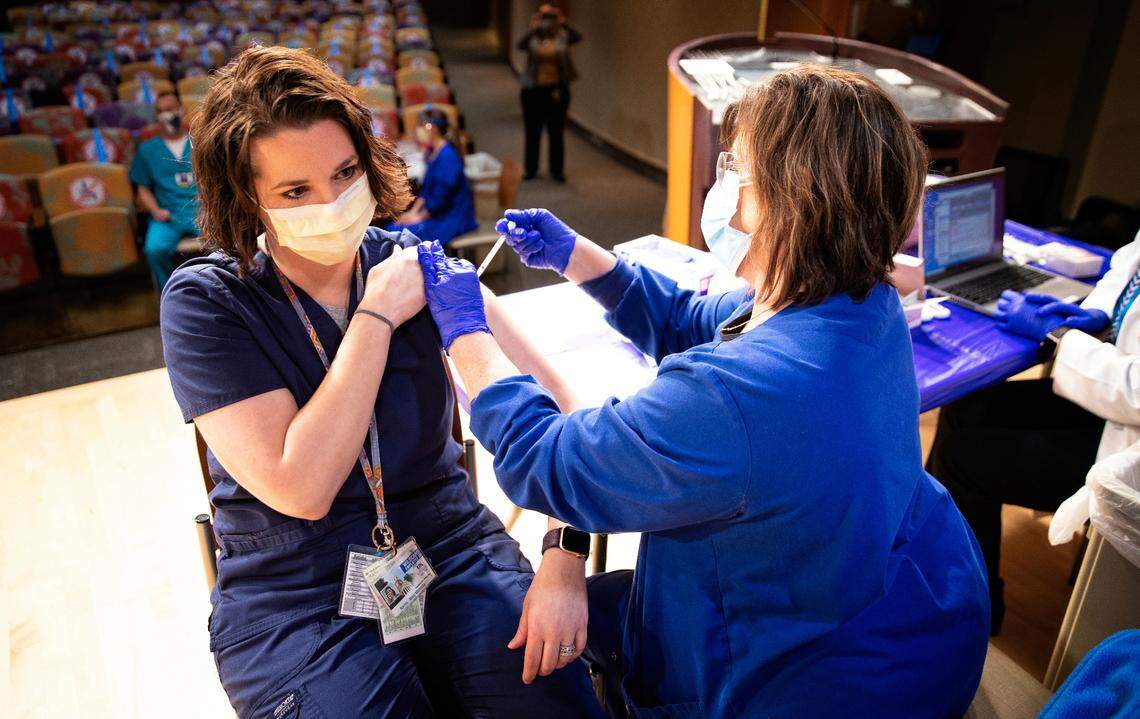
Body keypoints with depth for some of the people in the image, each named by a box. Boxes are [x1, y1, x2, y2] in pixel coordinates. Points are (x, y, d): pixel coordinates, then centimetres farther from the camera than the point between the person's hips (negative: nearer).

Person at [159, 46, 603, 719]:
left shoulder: (417, 265, -4)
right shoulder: (203, 303, -10)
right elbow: (301, 489, -20)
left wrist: (564, 561, -24)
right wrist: (376, 315, -19)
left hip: (452, 552, 2)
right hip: (295, 595, -1)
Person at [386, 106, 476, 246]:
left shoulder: (447, 156, -19)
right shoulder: (432, 152, 11)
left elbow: (442, 196, -20)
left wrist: (419, 217, -12)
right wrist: (413, 211, 6)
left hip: (452, 217, -9)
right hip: (435, 212, 9)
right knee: (393, 228, -1)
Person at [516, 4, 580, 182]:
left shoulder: (562, 36, 2)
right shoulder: (532, 37, -2)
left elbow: (578, 37, -14)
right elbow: (520, 45, -21)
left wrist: (563, 23, -24)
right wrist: (533, 29, -32)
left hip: (556, 89, 0)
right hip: (533, 90, 0)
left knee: (556, 131, 5)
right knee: (532, 132, 8)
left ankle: (557, 169, 14)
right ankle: (531, 169, 19)